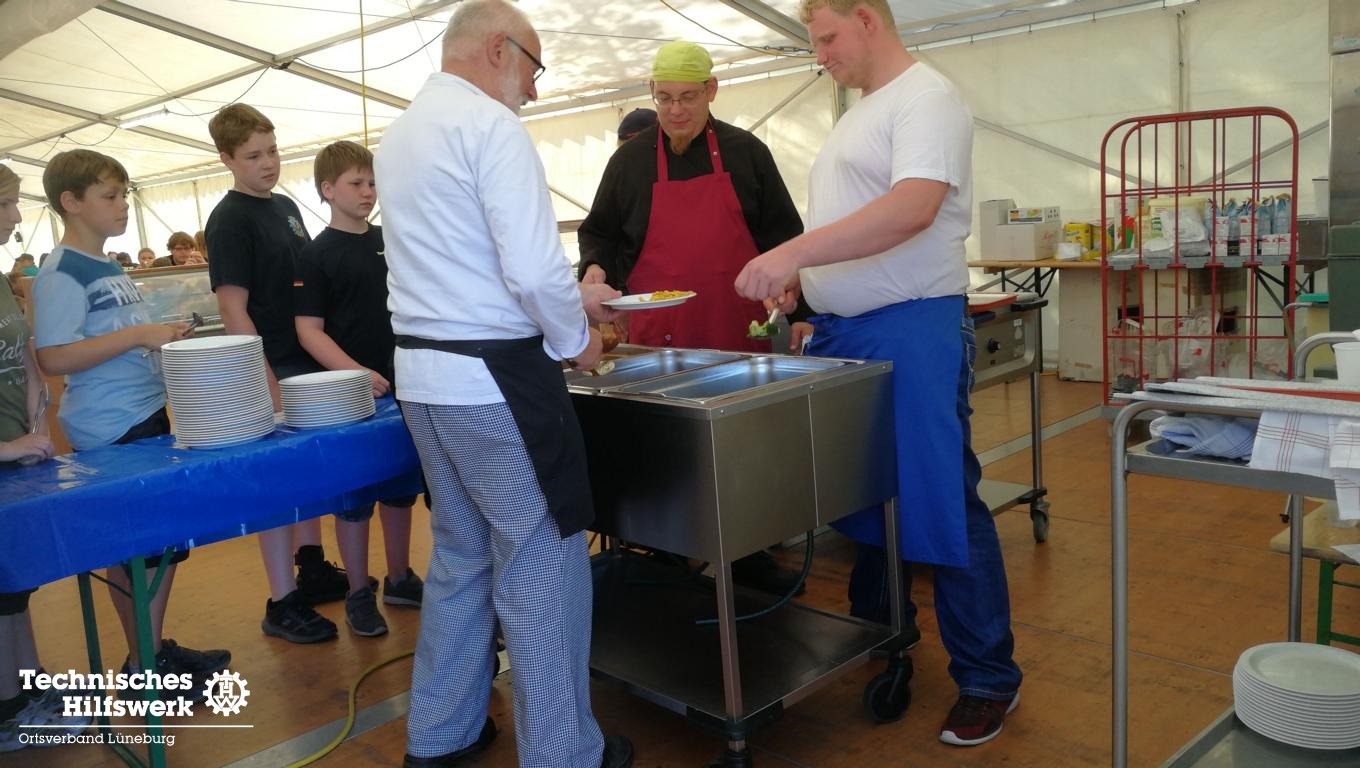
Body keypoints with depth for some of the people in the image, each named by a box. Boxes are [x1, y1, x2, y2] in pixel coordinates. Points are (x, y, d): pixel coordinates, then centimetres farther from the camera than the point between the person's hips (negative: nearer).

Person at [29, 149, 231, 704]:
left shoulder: (112, 270, 15)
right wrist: (139, 334, -26)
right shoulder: (61, 274, -13)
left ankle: (159, 649, 28)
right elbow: (53, 358, -23)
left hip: (150, 418, 9)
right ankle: (143, 666, 14)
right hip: (111, 433, -9)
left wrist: (166, 340, 10)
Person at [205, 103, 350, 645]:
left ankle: (312, 570, 31)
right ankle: (281, 604, 9)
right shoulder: (229, 220, -12)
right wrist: (268, 383, -20)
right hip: (272, 369, -8)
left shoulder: (286, 206, 11)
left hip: (310, 360, 8)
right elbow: (233, 307, -17)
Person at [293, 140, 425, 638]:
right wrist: (355, 372, -24)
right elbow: (309, 330, -11)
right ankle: (358, 595, 18)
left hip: (400, 386, 5)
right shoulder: (317, 255, -6)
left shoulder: (391, 241, 8)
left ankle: (399, 579, 30)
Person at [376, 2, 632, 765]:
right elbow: (532, 269, -21)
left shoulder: (399, 135, 14)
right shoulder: (491, 126, -13)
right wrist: (575, 336, -2)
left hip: (423, 374, 9)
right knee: (542, 562, 3)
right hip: (494, 378, -9)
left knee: (461, 553, 19)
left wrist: (574, 294, 22)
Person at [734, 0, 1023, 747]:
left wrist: (796, 249, -30)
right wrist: (803, 272, 10)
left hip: (910, 329, -9)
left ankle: (987, 677, 11)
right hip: (842, 330, 9)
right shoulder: (859, 113, 20)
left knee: (940, 501, -3)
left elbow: (912, 208, -26)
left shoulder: (925, 96, -10)